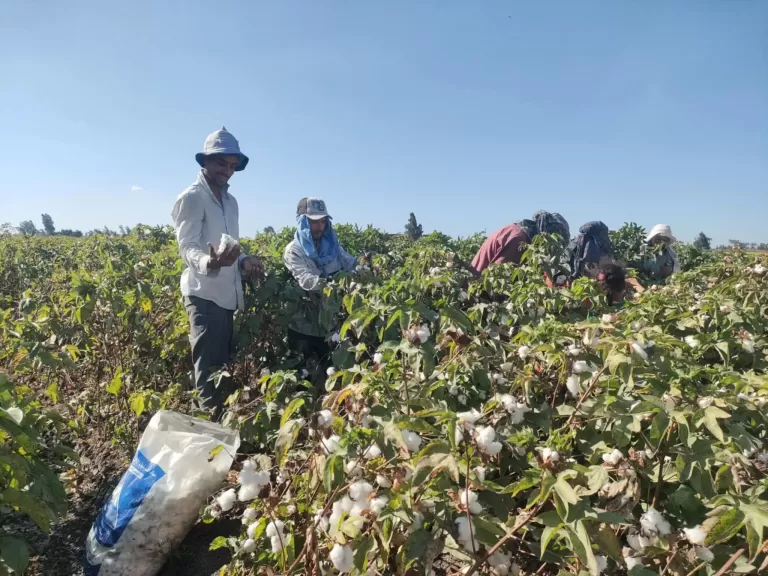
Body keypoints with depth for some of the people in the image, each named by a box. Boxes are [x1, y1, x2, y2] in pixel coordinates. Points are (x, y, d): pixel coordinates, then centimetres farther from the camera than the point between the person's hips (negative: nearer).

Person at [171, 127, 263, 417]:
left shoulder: (230, 201, 17)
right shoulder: (192, 198, -7)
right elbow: (187, 247, -17)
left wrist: (244, 261, 2)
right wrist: (209, 262, -38)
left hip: (227, 294, 8)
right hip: (204, 294, -8)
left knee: (223, 363, 15)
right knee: (209, 367, -6)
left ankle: (223, 417, 26)